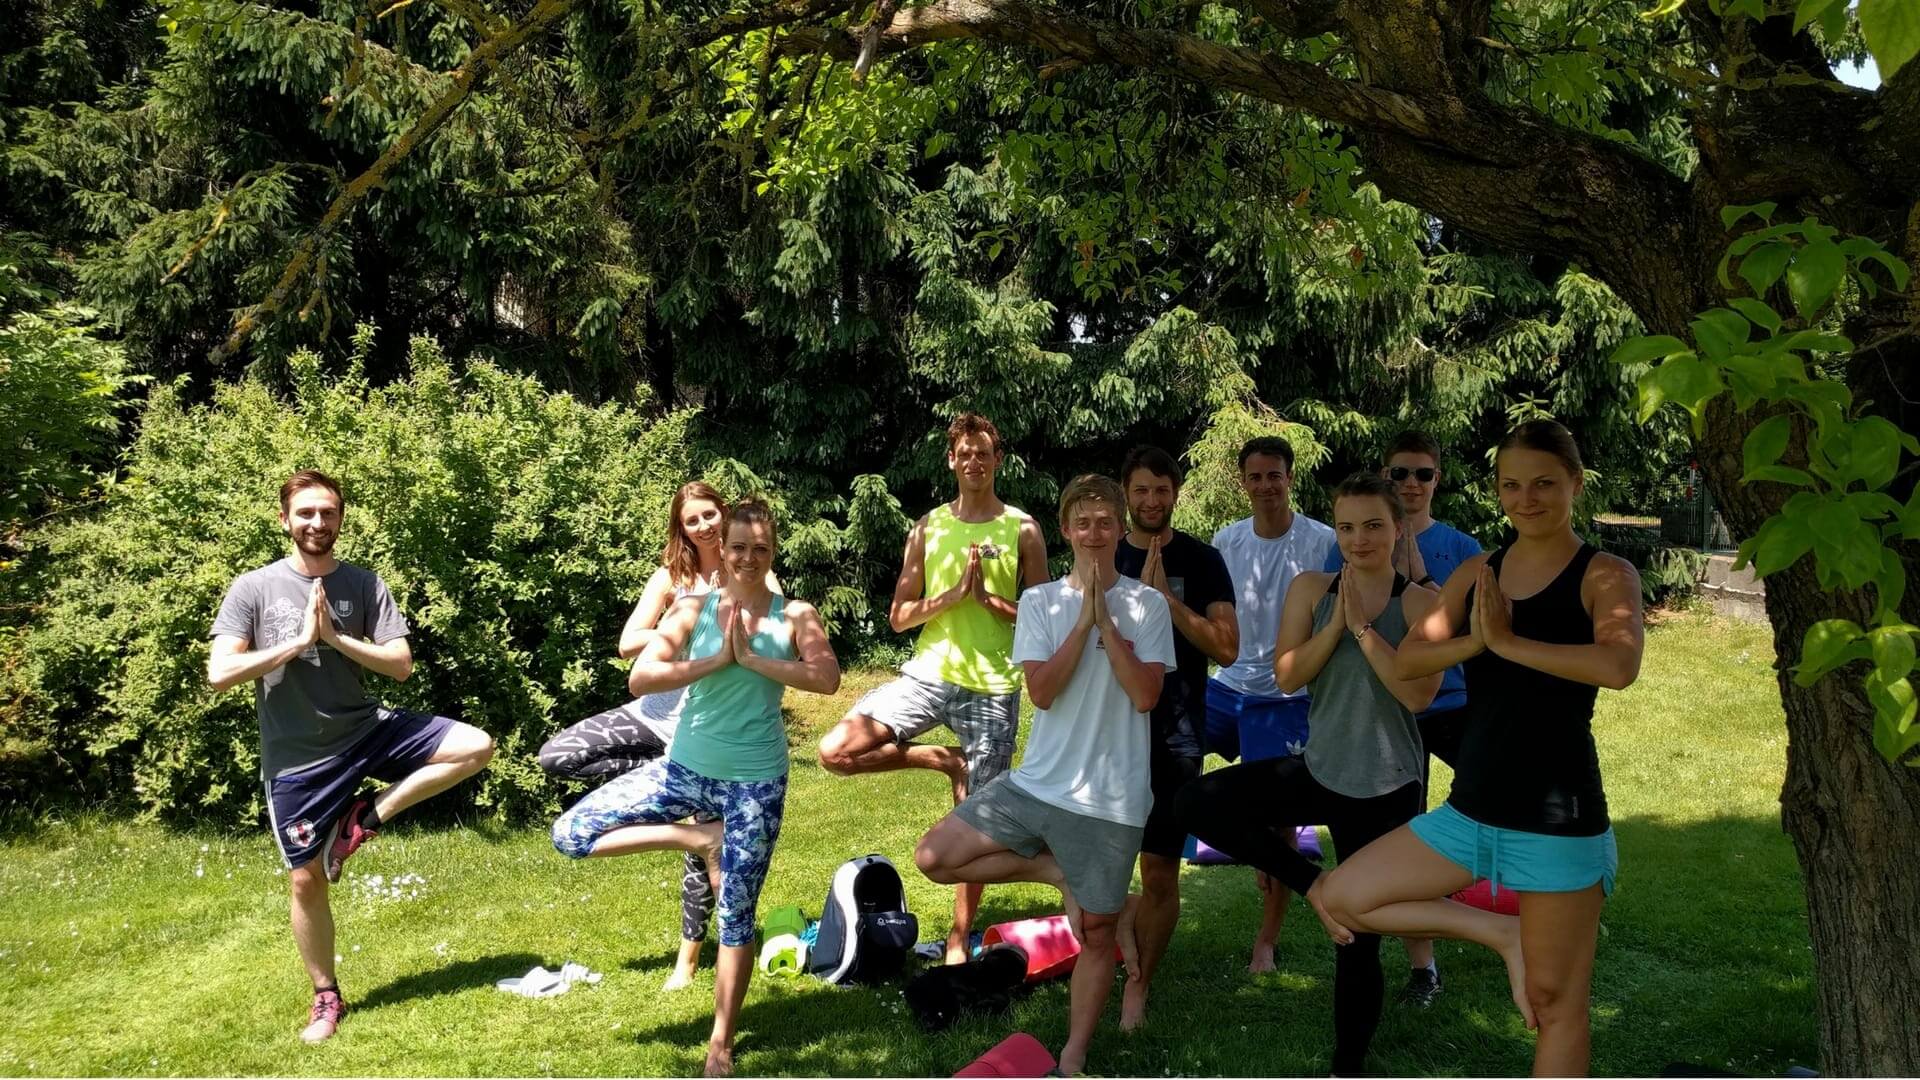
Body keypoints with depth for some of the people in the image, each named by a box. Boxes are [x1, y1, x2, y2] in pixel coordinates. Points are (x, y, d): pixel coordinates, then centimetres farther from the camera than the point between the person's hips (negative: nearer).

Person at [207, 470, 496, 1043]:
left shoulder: (365, 585, -1)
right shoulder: (253, 588, -6)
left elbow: (401, 665, -7)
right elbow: (219, 674, -15)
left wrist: (334, 637, -17)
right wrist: (299, 641, -17)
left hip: (367, 731, 2)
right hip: (296, 757, -2)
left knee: (477, 747, -16)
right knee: (306, 880, 6)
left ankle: (364, 817, -3)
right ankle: (326, 998, 26)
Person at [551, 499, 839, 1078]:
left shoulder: (794, 614, -4)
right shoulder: (693, 608, -2)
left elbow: (827, 679, -20)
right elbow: (640, 678, -12)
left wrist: (752, 658, -20)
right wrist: (716, 659, -17)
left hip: (755, 781, -2)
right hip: (685, 767, 2)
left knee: (737, 914, 4)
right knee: (571, 833, -6)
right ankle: (700, 837, 4)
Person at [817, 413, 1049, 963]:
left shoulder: (1022, 529, 1)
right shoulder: (928, 527, 5)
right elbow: (900, 616, 3)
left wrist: (987, 596, -13)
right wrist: (951, 593, -12)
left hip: (992, 688, -2)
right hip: (929, 674, 2)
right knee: (835, 750, -16)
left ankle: (959, 942, 17)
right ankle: (944, 760, 4)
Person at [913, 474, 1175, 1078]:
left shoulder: (1146, 605, -3)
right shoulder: (1040, 601, 0)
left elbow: (1145, 696, -14)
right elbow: (1042, 692, -11)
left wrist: (1105, 620, -15)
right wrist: (1084, 620, -15)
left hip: (1110, 797, -2)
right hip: (1039, 783, 2)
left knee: (1097, 932, 7)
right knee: (933, 858, -8)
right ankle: (1060, 874, 7)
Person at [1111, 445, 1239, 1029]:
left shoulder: (1201, 560, -1)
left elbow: (1226, 648, -9)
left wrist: (1167, 597, -18)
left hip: (1173, 735, -2)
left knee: (1160, 869, 0)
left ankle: (1139, 985, 15)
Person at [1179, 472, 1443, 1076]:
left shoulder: (1420, 602, -6)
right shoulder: (1311, 590, 2)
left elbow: (1420, 694, -18)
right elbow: (1286, 677, -6)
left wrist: (1362, 627, -18)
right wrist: (1335, 623, -16)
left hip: (1385, 788, -3)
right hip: (1318, 772, 3)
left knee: (1360, 936, 5)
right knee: (1198, 804, -15)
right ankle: (1311, 882, 0)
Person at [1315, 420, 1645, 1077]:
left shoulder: (1604, 576, -6)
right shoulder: (1477, 573, 9)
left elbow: (1619, 666, -26)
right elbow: (1409, 659, -1)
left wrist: (1509, 641, -20)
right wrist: (1476, 641, -19)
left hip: (1557, 820, -6)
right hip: (1470, 809, 6)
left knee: (1555, 1002, 2)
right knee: (1336, 900, 6)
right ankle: (1500, 934, 12)